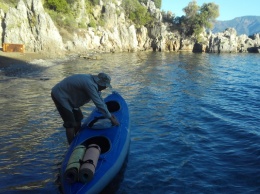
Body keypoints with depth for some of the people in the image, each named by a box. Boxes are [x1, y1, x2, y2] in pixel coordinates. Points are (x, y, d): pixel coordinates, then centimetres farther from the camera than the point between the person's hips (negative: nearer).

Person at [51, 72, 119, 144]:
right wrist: (111, 118, -22)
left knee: (78, 117, 17)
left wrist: (109, 114, 12)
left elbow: (100, 99, 11)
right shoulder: (90, 84, -30)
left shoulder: (93, 82, 1)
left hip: (68, 96, 11)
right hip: (60, 96, -11)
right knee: (70, 124, -11)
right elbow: (98, 103, -29)